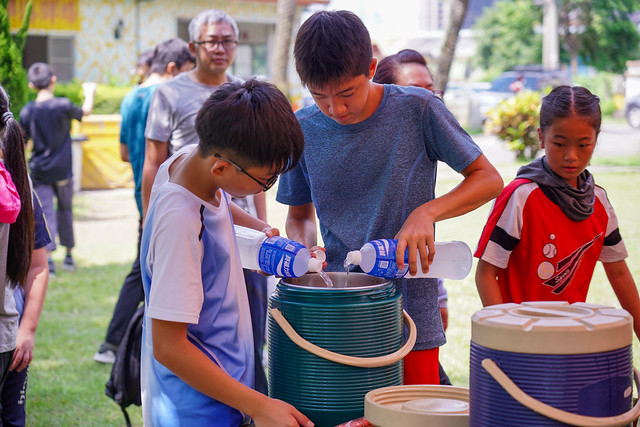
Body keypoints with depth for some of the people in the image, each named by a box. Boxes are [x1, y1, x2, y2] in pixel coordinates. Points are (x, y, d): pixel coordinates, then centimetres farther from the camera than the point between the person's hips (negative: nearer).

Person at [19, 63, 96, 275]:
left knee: (45, 212, -2)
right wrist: (90, 92, 28)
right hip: (62, 170, 0)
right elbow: (85, 112, 10)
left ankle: (48, 256, -18)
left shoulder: (27, 111, -6)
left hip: (39, 172, 0)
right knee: (65, 210, 16)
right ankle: (69, 255, 24)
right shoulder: (63, 105, -10)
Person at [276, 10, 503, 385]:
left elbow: (489, 179, -3)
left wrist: (426, 212, -18)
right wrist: (302, 249, -9)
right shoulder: (303, 130, -1)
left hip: (411, 313, -2)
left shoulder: (416, 110, -8)